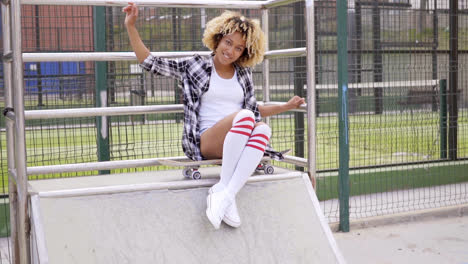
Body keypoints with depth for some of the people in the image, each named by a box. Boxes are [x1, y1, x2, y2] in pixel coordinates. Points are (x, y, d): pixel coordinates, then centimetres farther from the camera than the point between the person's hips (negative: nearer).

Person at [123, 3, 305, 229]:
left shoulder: (243, 73, 21)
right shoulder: (195, 66, 10)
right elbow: (149, 62, 8)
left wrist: (286, 107, 25)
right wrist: (131, 26, 1)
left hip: (239, 143, 4)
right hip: (206, 141, -4)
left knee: (263, 129, -33)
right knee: (245, 116, -34)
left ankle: (225, 194, -41)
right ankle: (223, 186, -33)